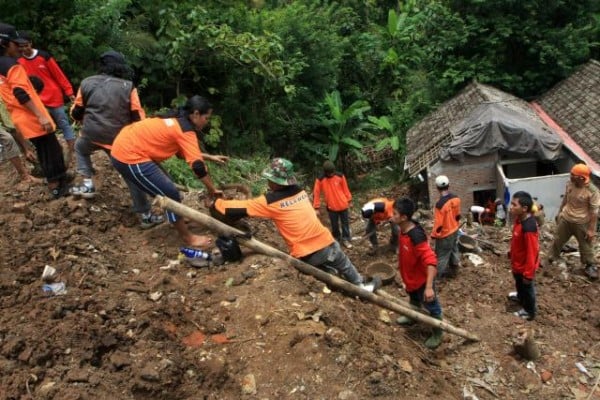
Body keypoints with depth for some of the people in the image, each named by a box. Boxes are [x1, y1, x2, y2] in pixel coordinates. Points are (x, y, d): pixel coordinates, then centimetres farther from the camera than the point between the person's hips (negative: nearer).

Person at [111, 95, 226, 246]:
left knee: (164, 186, 21)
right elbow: (197, 166, -20)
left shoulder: (176, 121, 14)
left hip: (125, 148, 10)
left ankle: (177, 219, 36)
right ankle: (187, 237, 8)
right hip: (129, 157, -10)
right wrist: (212, 190, -9)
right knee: (170, 194, -3)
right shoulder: (186, 131, -15)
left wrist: (210, 157, 22)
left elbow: (184, 152, 26)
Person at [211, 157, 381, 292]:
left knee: (328, 271, 28)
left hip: (307, 255, -4)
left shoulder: (271, 201, -12)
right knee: (345, 266, 29)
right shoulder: (300, 191, 3)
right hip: (326, 243, 4)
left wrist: (215, 203, 5)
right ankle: (363, 286, 47)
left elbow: (238, 209, -10)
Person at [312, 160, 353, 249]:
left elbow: (345, 189, 2)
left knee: (345, 223, 12)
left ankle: (345, 239, 27)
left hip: (343, 205, 1)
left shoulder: (340, 176, -10)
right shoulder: (320, 180, -15)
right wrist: (317, 207, -8)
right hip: (331, 207, -1)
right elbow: (316, 193, -9)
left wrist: (349, 200, 8)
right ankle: (337, 239, 32)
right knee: (334, 225, 13)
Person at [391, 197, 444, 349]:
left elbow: (431, 261, -40)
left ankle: (437, 334, 35)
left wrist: (429, 286, -44)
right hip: (411, 276, 9)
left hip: (422, 278, -9)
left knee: (431, 307, 14)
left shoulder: (416, 236, -38)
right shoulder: (404, 229, -10)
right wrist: (401, 264, 25)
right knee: (414, 300, 34)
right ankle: (412, 317, 60)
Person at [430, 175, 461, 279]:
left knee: (442, 255, 10)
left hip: (444, 234, -7)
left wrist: (434, 235, -10)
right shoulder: (456, 198, -11)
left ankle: (438, 275, 27)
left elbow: (438, 224, -25)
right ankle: (454, 270, 44)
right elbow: (458, 215, 4)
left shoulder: (440, 204, -33)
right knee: (454, 250, 25)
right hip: (454, 230, 7)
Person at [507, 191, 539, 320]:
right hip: (518, 262, 9)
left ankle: (529, 312, 39)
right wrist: (511, 252, 22)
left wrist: (528, 274, -23)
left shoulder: (529, 228, -38)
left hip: (524, 266, -8)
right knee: (519, 283, 34)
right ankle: (520, 297, 60)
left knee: (527, 288, 16)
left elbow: (532, 253, -31)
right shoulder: (520, 218, -10)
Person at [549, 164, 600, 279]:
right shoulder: (569, 183, -11)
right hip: (565, 219, 4)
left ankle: (590, 266, 35)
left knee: (585, 246, 13)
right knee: (558, 239, 21)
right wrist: (559, 212, 16)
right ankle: (551, 257, 43)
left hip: (582, 223, -4)